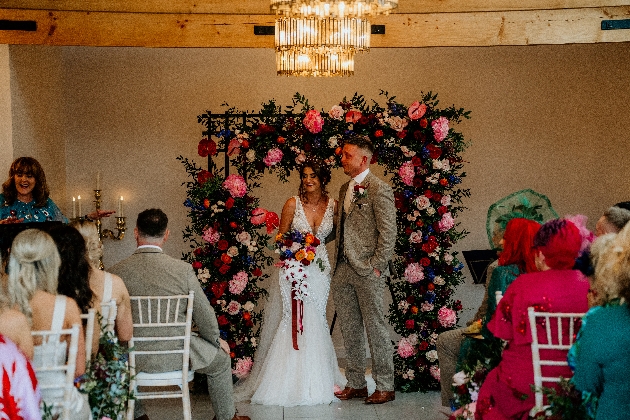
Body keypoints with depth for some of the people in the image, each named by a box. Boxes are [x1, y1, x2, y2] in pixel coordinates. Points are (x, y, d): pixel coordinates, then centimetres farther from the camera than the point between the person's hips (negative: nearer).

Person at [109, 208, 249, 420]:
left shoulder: (116, 272, -12)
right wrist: (216, 340, 14)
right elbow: (205, 316, -7)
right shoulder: (183, 269, -15)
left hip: (134, 358, 2)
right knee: (221, 359, 26)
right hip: (175, 357, -1)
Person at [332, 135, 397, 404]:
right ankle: (356, 384, 22)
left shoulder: (379, 190, -10)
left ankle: (385, 387, 9)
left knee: (375, 329, 0)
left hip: (367, 271, -8)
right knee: (349, 330, 12)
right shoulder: (345, 189, 16)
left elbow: (388, 233, -13)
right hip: (343, 271, 8)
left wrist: (376, 266, -15)